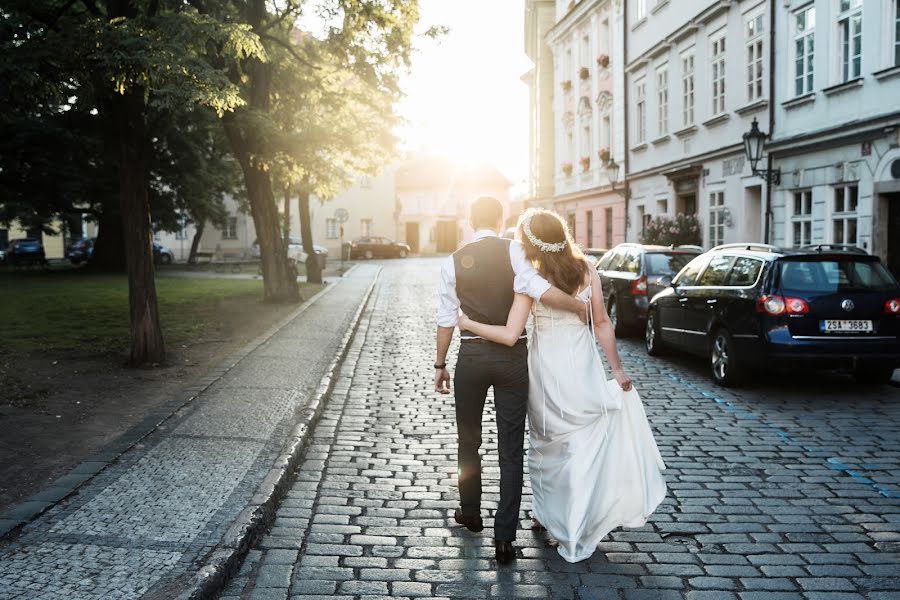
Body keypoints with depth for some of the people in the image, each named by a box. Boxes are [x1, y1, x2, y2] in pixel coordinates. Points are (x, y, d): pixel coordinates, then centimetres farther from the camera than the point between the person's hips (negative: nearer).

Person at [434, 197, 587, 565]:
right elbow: (539, 289, -22)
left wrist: (440, 364, 10)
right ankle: (504, 537, 5)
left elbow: (447, 320, 1)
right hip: (512, 356, -1)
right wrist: (579, 307, -8)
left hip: (471, 356, 2)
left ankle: (471, 513, 38)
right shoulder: (512, 251, -7)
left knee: (468, 439, 20)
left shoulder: (454, 262, 0)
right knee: (511, 448, 5)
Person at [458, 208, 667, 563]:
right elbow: (602, 324, 1)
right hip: (583, 367, 2)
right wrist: (617, 368, 10)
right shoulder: (586, 272, -3)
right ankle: (575, 536, 18)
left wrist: (468, 324, -3)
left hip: (547, 368, -2)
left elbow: (510, 335, -15)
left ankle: (546, 514, 33)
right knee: (583, 447, 11)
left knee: (549, 443, 17)